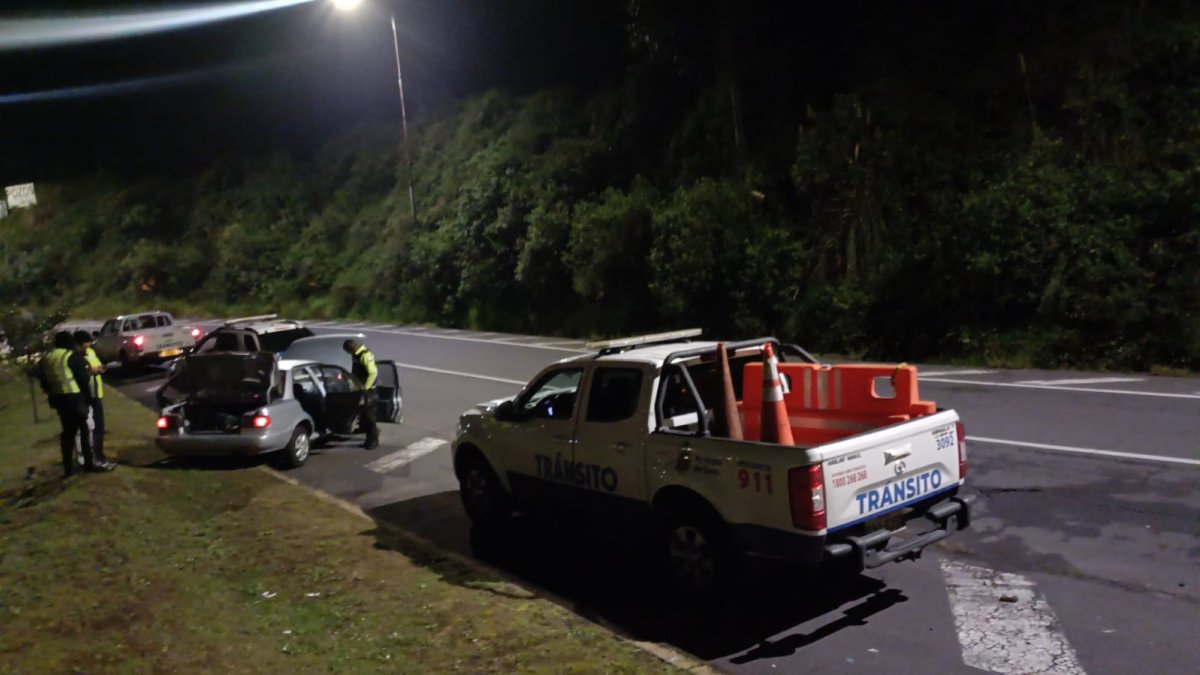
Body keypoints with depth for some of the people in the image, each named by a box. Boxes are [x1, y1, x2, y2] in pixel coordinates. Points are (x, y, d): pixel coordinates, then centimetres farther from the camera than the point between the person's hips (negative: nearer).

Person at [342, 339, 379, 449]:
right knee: (363, 416, 12)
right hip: (360, 390, 9)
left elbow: (373, 372, -25)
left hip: (368, 391, -9)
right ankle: (369, 439, 20)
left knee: (369, 416, -3)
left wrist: (366, 387, -20)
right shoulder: (356, 355, 11)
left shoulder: (366, 355, -18)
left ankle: (374, 440, 6)